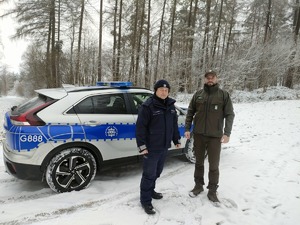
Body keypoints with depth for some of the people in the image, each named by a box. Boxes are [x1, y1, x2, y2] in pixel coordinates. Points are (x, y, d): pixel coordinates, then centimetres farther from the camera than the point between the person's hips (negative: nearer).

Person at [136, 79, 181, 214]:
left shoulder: (170, 105, 8)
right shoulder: (148, 106, -14)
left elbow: (174, 124, 17)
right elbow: (140, 127, -16)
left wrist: (177, 140, 18)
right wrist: (142, 146, -19)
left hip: (164, 146, 7)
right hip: (151, 148, -7)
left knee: (157, 172, 20)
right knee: (149, 174, 1)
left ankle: (150, 190, 40)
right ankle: (145, 200, 15)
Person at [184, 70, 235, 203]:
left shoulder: (224, 95, -1)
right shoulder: (198, 94, 5)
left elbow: (230, 114, -4)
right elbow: (190, 112, 8)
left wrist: (227, 133, -13)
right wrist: (187, 128, 0)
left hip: (215, 136, -2)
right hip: (198, 134, 3)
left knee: (214, 165, 5)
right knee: (199, 162, 15)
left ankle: (212, 191, 20)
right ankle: (198, 185, 32)